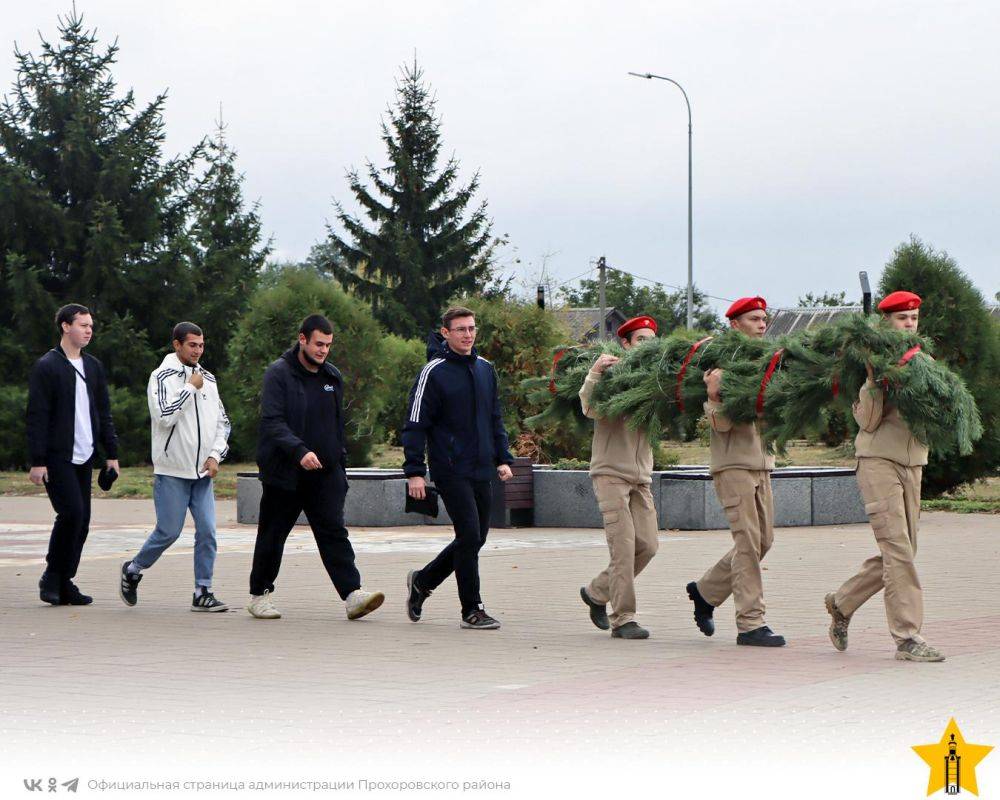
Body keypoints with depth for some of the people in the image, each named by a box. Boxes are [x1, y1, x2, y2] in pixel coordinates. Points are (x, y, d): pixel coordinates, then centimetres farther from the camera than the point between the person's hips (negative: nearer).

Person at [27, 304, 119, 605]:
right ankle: (52, 578, -1)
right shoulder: (46, 366, -5)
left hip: (84, 457, 7)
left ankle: (64, 583, 9)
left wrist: (111, 453, 13)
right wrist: (37, 461, -14)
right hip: (57, 456, -7)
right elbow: (37, 417, -9)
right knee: (71, 513, -16)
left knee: (82, 520, 2)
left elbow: (103, 413, 20)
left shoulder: (93, 366, 15)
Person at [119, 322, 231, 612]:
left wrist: (215, 454, 3)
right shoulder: (162, 377, -7)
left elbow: (222, 422, 18)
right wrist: (191, 387, -16)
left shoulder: (208, 378, 12)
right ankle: (132, 570, 21)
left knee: (207, 531, -3)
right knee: (168, 532, -3)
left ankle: (203, 593, 2)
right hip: (172, 471, -5)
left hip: (203, 472, 5)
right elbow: (164, 416, -22)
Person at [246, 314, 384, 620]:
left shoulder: (332, 377, 12)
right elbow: (272, 422, -18)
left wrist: (341, 465, 18)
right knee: (272, 535, 7)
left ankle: (352, 594, -17)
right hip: (284, 473, -4)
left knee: (334, 532, -7)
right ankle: (259, 595, 21)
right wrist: (300, 451, -31)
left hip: (325, 473, 4)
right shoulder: (279, 374, -8)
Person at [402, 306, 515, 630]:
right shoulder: (433, 372, -8)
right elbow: (415, 425, -8)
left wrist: (503, 458, 11)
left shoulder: (485, 369, 12)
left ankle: (422, 581, 28)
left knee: (475, 538, 10)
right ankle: (472, 611, 0)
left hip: (481, 471, 7)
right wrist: (414, 472, -13)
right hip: (451, 470, -7)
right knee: (469, 536, -10)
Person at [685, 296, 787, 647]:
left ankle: (705, 591, 26)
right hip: (733, 463, -8)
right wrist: (714, 397, -30)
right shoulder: (721, 363, -7)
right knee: (748, 542, -10)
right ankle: (750, 624, -8)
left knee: (762, 540, 9)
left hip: (761, 463, 8)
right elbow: (720, 424, -12)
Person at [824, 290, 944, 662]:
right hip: (878, 461, -6)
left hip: (912, 464, 6)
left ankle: (841, 603, 28)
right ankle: (907, 637, -11)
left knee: (900, 553, 9)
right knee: (897, 549, -12)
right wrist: (873, 380, -20)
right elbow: (867, 421, -8)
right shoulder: (871, 361, -3)